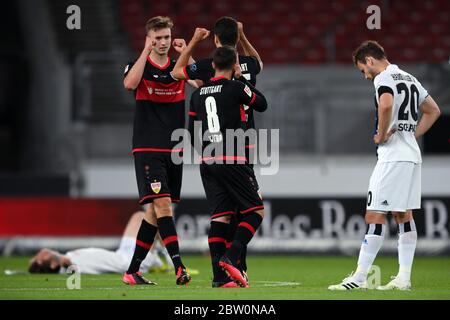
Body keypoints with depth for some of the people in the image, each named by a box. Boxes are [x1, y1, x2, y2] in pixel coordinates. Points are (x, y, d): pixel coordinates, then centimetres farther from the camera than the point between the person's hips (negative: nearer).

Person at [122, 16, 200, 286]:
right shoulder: (139, 65, 1)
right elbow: (129, 84, -22)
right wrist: (146, 51, -18)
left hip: (173, 150, 5)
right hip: (147, 149, -5)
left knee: (155, 212, 6)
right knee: (162, 204, -18)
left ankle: (132, 271, 14)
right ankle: (179, 268, -24)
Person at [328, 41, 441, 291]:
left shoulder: (384, 78, -9)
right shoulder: (409, 78, 19)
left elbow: (386, 104, -30)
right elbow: (433, 111, 27)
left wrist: (381, 135, -16)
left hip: (393, 156, -9)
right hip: (412, 155, 9)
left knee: (375, 215, -9)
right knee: (404, 215, 11)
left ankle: (360, 278, -10)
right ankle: (404, 277, 9)